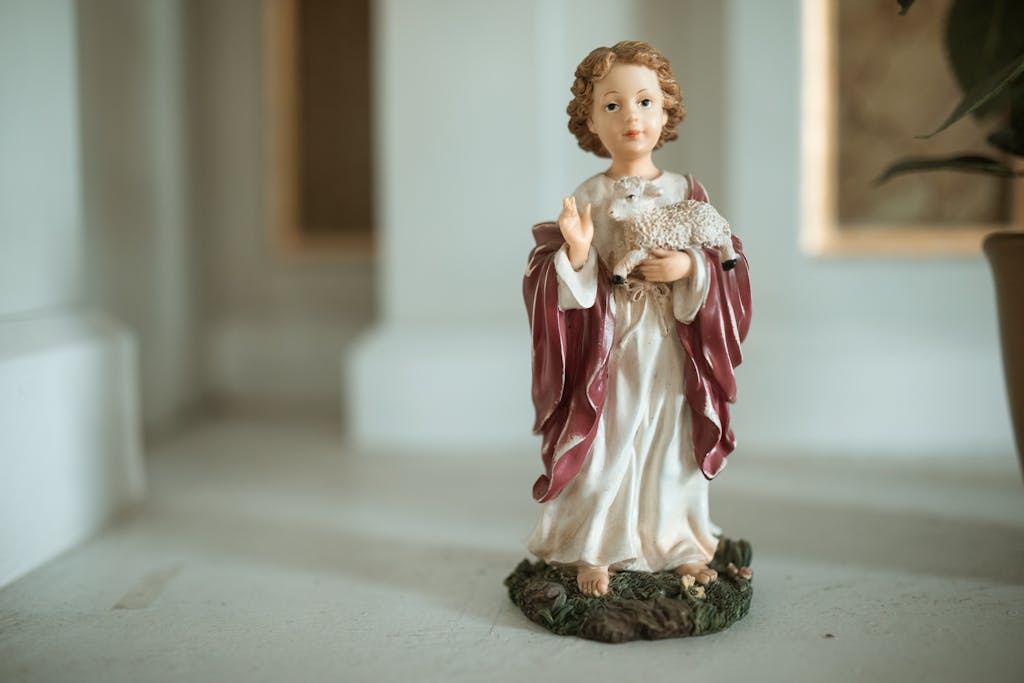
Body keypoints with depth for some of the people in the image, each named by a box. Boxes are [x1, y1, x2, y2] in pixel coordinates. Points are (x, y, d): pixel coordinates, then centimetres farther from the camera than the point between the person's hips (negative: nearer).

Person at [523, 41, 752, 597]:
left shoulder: (687, 194, 2)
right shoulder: (586, 199, -2)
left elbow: (730, 264, 2)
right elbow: (545, 276, -5)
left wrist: (690, 269, -17)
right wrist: (575, 255, -25)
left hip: (671, 354, 2)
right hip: (606, 352, -1)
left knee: (672, 447, 10)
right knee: (602, 451, 2)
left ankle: (682, 547, 26)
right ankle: (594, 553, 17)